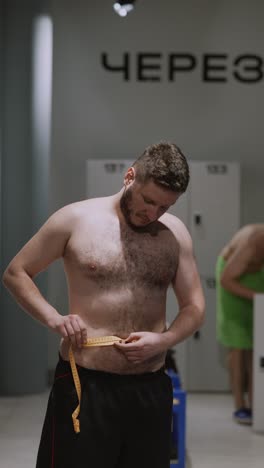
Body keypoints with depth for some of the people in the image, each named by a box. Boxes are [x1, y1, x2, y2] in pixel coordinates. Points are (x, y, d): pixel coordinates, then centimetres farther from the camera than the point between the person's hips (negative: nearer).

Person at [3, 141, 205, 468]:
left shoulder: (175, 233, 6)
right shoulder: (75, 219, -2)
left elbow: (194, 308, 11)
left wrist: (164, 340, -10)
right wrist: (53, 319, -11)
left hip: (150, 390, 3)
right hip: (84, 386, -3)